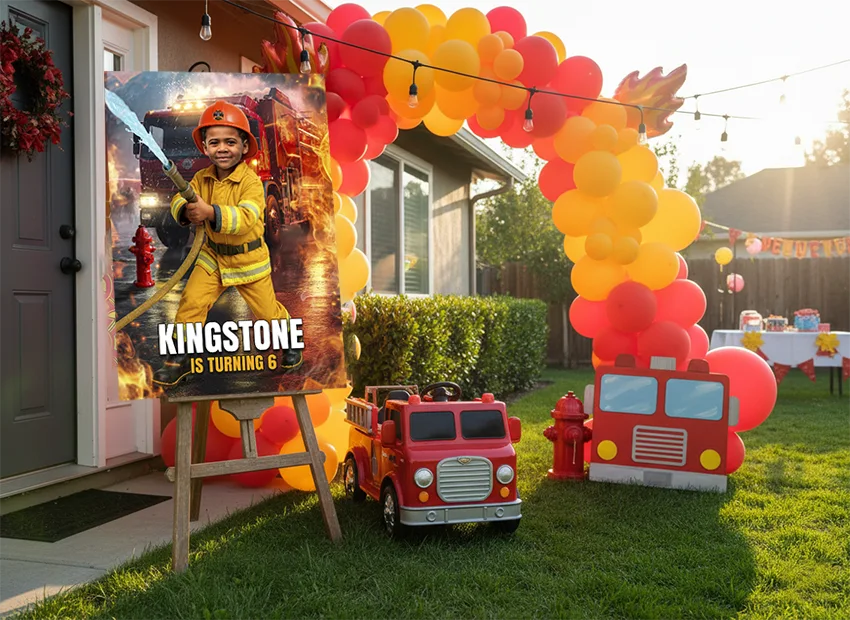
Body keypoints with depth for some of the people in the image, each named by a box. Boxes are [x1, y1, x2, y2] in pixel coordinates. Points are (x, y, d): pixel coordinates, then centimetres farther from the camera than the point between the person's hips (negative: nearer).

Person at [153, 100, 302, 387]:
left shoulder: (251, 182, -22)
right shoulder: (202, 178, -5)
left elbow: (247, 218, -35)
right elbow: (178, 199, -10)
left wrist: (211, 212, -50)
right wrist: (186, 210, -34)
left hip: (248, 259, -3)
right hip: (213, 256, 4)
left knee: (267, 309, 11)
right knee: (191, 301, -8)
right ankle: (179, 358, 8)